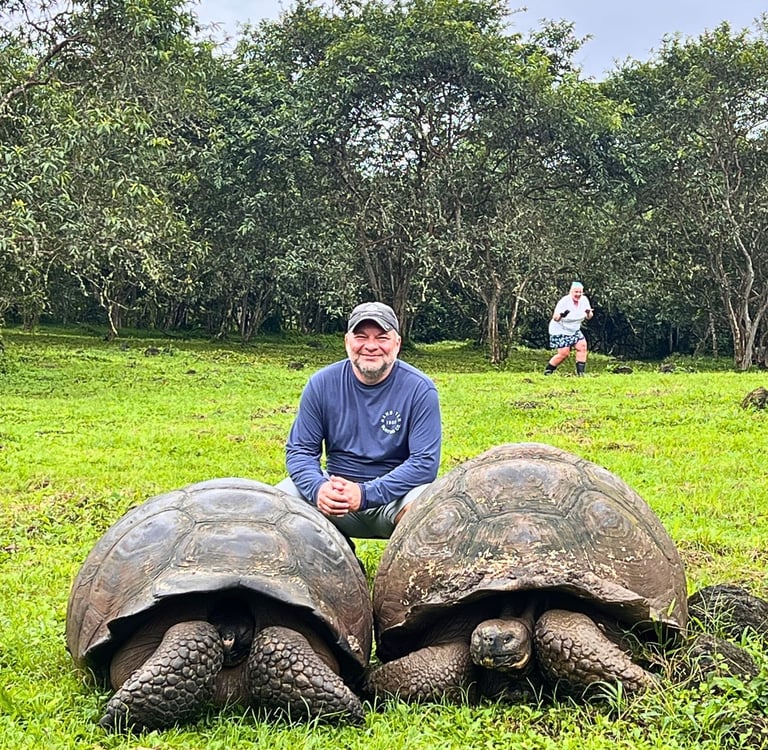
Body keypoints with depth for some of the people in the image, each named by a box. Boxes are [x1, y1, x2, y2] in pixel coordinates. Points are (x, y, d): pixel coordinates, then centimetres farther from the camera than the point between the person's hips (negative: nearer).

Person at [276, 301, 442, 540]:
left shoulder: (420, 389, -10)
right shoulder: (322, 384, -1)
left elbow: (424, 462, -15)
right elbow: (299, 449, 0)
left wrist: (366, 494, -27)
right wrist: (317, 488, -23)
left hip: (394, 493, -3)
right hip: (335, 487, 4)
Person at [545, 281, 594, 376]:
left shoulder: (584, 300, -5)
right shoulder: (564, 301, -22)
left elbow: (588, 317, 4)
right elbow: (555, 318, -22)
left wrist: (589, 313, -21)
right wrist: (561, 315, -45)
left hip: (574, 330, 6)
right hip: (560, 330, -6)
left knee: (582, 346, -13)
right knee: (564, 353, -12)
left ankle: (580, 372, -7)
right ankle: (547, 370, 6)